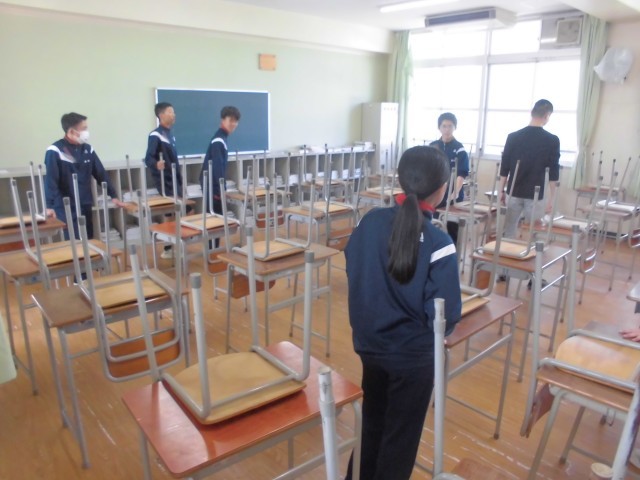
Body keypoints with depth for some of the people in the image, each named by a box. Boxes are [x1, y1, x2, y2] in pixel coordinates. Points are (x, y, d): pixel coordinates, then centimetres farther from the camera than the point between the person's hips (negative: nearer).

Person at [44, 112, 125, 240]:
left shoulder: (87, 149, 8)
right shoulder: (55, 151, -10)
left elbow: (101, 174, 14)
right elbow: (50, 180, -16)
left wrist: (113, 196, 13)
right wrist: (50, 206, -25)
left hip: (86, 207, 6)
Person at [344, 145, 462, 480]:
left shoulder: (370, 221, -10)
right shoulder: (438, 244, -24)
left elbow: (352, 270, 2)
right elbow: (444, 316, -20)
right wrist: (430, 333, 2)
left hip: (368, 344, 5)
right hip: (412, 355, -5)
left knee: (371, 420, 28)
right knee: (401, 434, 19)